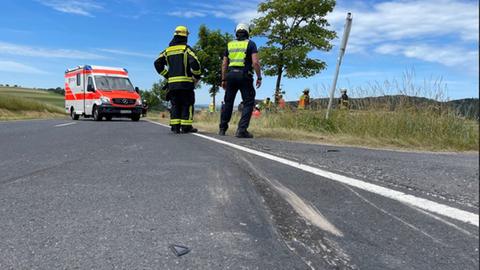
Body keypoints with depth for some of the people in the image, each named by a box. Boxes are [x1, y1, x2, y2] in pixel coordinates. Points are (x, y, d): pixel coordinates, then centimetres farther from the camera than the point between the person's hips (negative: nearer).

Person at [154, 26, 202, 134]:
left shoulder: (168, 50, 14)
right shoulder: (186, 49, -2)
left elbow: (157, 63, 10)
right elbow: (194, 63, -16)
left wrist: (167, 75, 14)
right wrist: (197, 76, -2)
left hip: (172, 82, 5)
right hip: (186, 82, -5)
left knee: (175, 105, 9)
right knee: (187, 104, 1)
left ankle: (175, 126, 7)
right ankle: (186, 126, 0)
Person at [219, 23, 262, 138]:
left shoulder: (230, 44, 15)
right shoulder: (250, 44, 3)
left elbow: (224, 64, 13)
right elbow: (255, 62, -10)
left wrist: (223, 79, 19)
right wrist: (259, 77, -3)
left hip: (231, 75, 4)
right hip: (244, 76, -4)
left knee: (228, 102, 14)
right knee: (248, 103, 1)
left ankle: (222, 129, 19)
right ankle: (241, 130, -11)